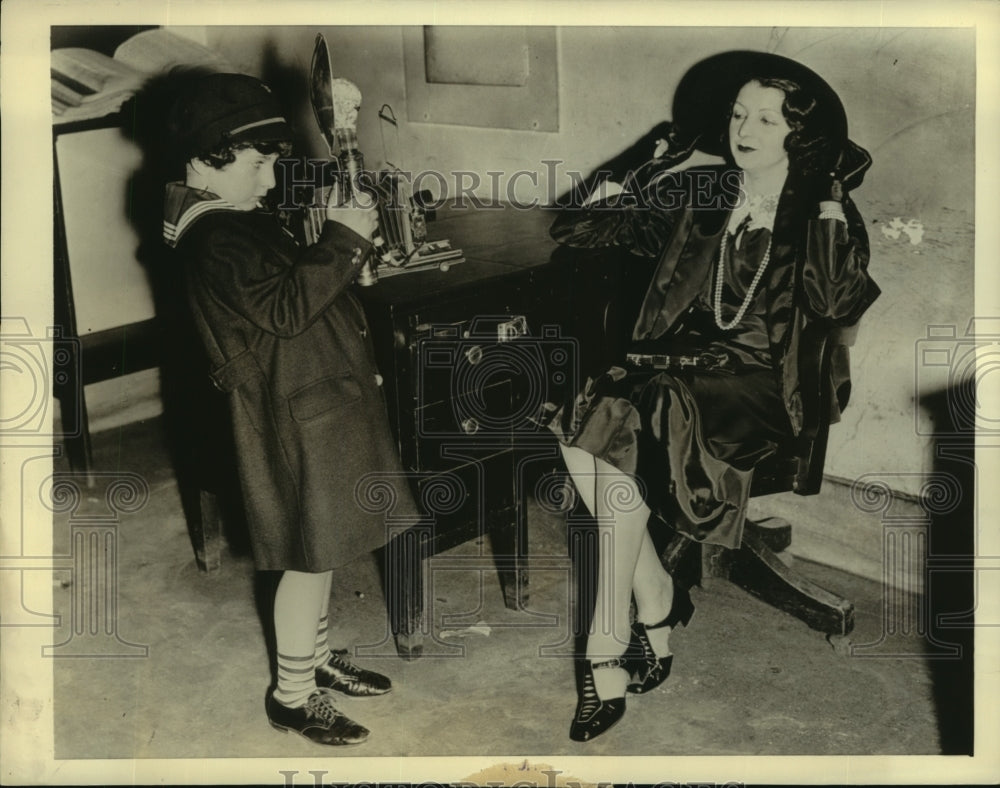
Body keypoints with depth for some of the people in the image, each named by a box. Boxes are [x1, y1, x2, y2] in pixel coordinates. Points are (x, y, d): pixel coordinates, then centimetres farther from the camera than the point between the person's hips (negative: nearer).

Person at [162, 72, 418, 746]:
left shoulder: (239, 217, 11)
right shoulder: (216, 238, -21)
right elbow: (286, 308, -30)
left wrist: (338, 236, 5)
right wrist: (343, 240, -25)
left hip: (318, 400, 10)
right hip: (297, 416, -10)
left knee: (321, 550, 21)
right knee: (312, 557, 2)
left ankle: (316, 657, 39)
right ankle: (293, 695, 19)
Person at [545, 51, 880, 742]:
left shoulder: (824, 213, 3)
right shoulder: (699, 195, 13)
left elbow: (840, 306, -18)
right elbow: (573, 229, 12)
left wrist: (831, 204, -12)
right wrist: (656, 167, 8)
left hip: (755, 382, -4)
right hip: (674, 363, 4)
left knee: (624, 440, -30)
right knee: (579, 440, -26)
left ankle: (607, 656, -19)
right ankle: (658, 604, -6)